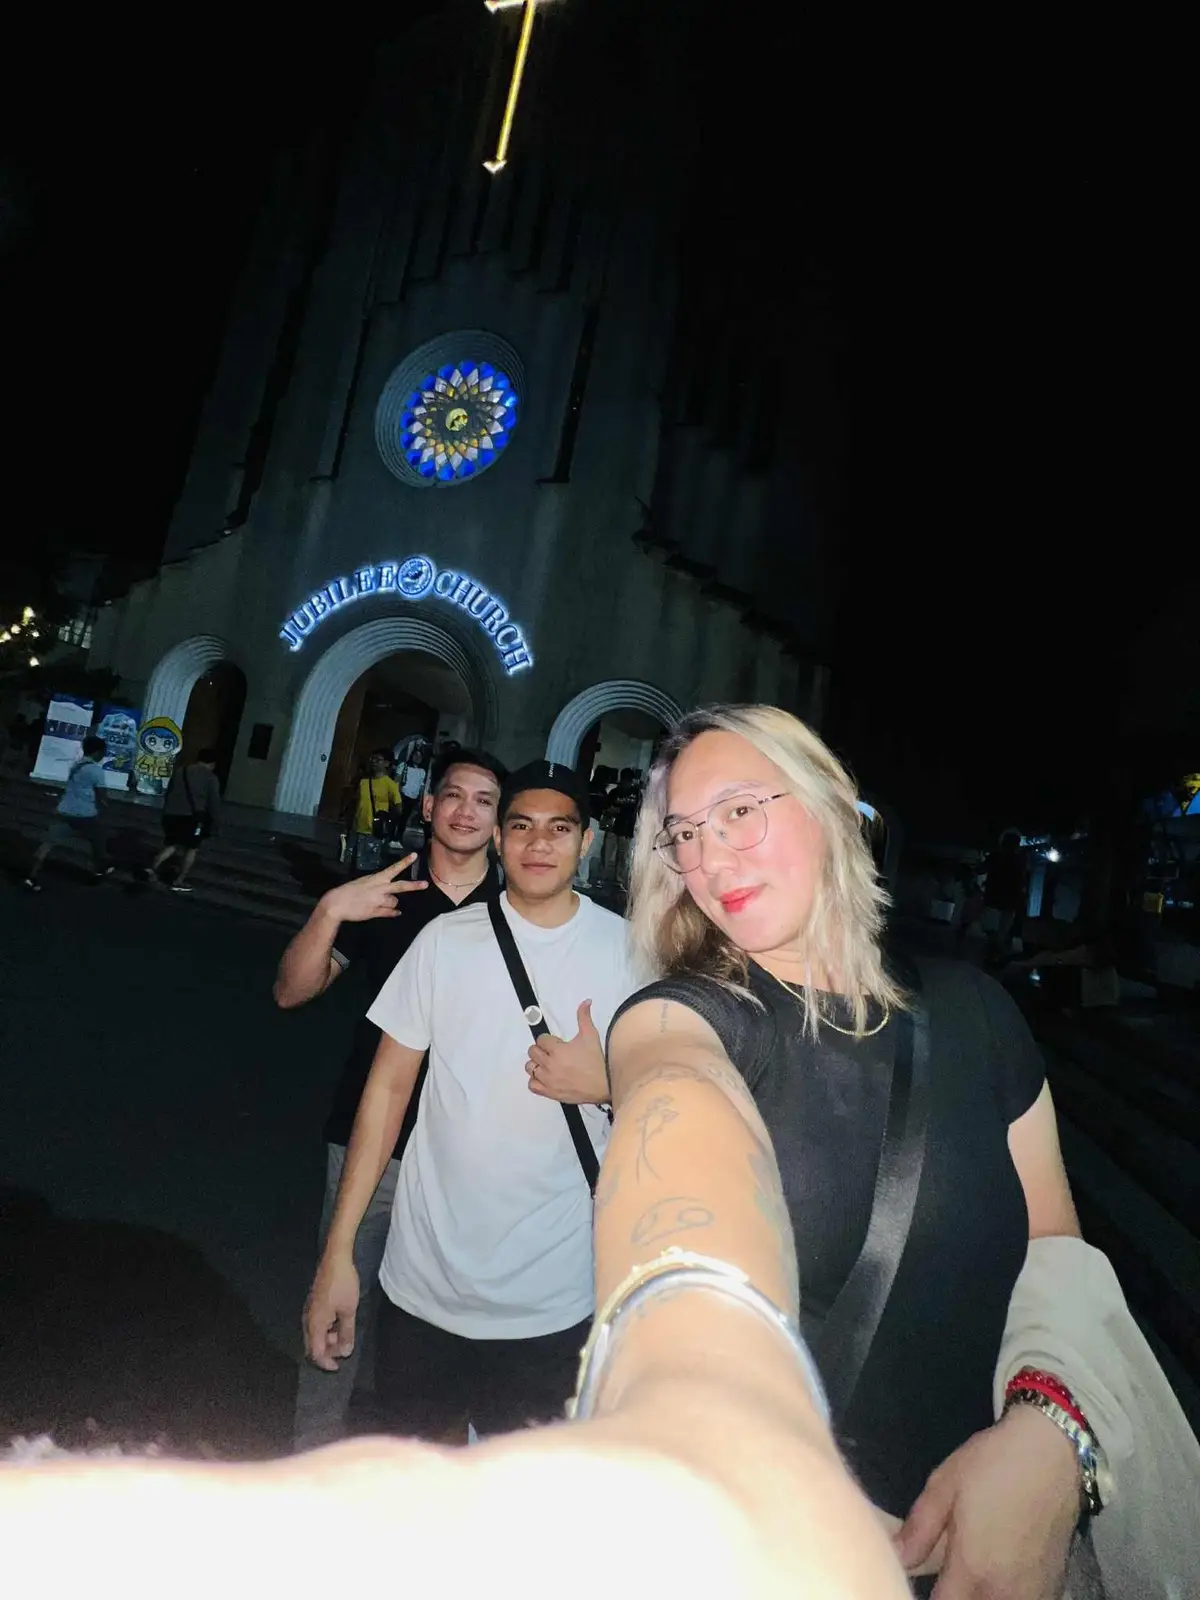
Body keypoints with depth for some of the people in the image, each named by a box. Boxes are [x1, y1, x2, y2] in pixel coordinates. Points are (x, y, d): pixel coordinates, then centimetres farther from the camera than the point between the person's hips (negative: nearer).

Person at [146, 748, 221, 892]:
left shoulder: (179, 771, 16)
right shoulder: (211, 778, 0)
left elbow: (168, 794, 20)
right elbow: (214, 804, -2)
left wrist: (166, 814, 27)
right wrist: (213, 827, 4)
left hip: (171, 814, 5)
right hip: (191, 817, -5)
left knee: (172, 845, 20)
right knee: (192, 849, 10)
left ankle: (153, 868, 1)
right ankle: (179, 882, 9)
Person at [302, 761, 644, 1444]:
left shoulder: (628, 949, -7)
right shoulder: (446, 939, -4)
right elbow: (389, 1086, 0)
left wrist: (605, 1085, -20)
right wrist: (339, 1250, -1)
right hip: (424, 1282, 2)